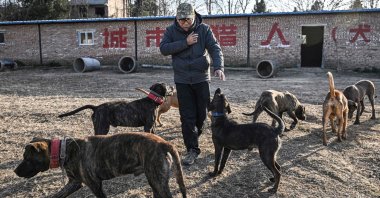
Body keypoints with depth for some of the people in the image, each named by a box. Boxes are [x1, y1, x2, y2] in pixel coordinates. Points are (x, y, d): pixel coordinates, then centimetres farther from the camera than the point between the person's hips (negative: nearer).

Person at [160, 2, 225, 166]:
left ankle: (194, 136, 39)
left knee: (202, 113, 11)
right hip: (182, 80, 0)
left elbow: (215, 48, -12)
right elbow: (163, 49, -13)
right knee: (187, 117, 0)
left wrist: (218, 67, -30)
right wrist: (185, 43, -21)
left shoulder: (204, 29, -5)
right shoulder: (171, 30, -1)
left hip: (201, 78, 0)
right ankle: (192, 149, 9)